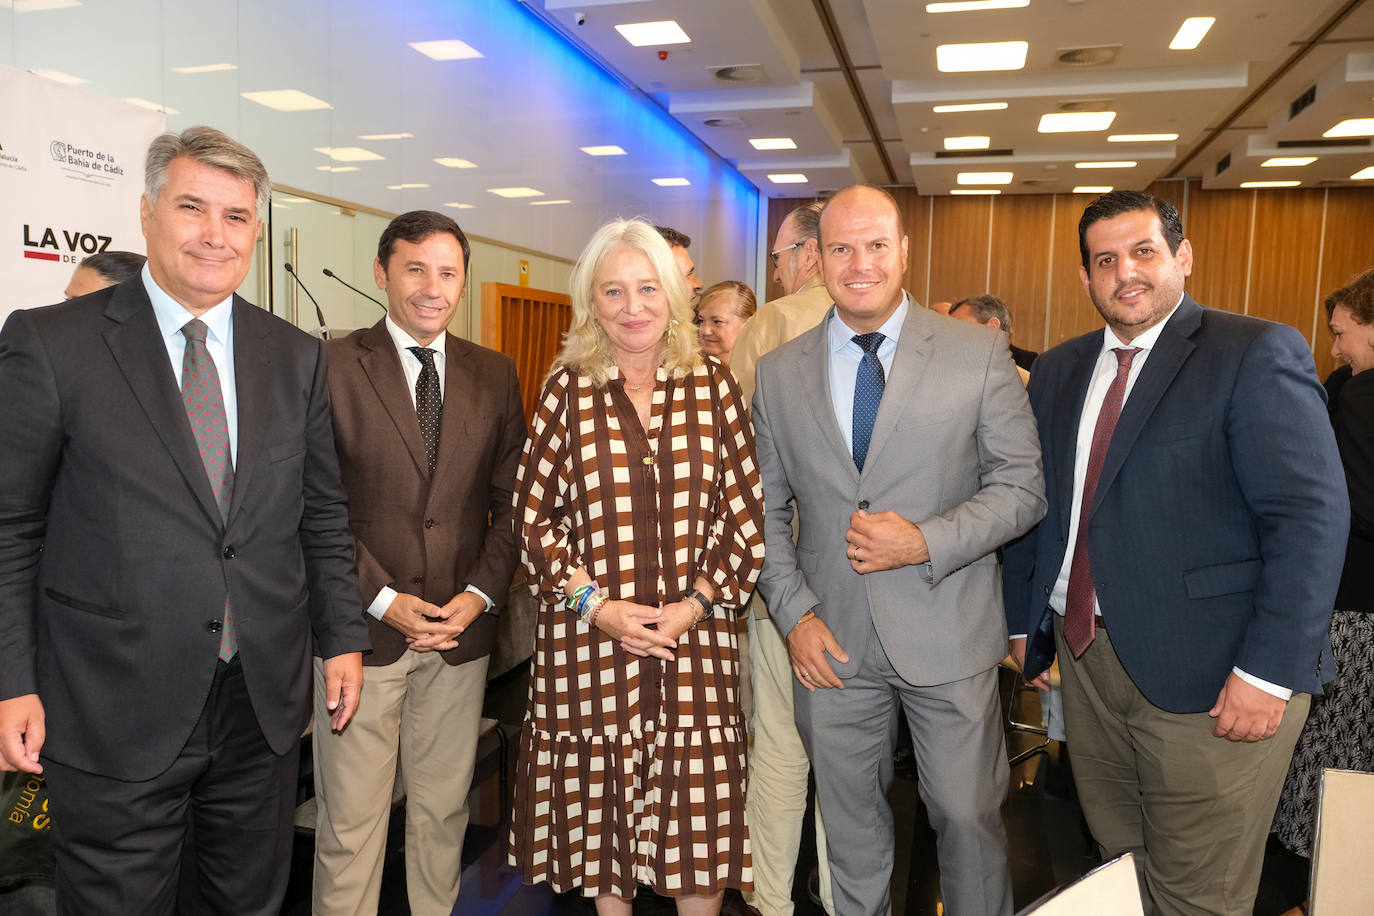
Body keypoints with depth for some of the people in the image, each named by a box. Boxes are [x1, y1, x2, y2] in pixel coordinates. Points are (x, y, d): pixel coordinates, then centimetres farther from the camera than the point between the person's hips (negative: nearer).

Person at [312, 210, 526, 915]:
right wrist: (381, 599, -13)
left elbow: (511, 501, 7)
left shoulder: (494, 374, 7)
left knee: (444, 810, 16)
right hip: (363, 625, -3)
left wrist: (480, 593, -5)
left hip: (462, 627, 3)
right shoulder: (331, 365, -4)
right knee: (349, 822, 7)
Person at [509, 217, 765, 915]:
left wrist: (698, 602, -7)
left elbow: (746, 513, 3)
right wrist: (595, 604, -8)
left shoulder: (712, 385, 3)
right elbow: (533, 513, 1)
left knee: (701, 807, 6)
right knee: (599, 800, 11)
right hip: (589, 634, 0)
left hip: (696, 638, 1)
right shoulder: (569, 388, 1)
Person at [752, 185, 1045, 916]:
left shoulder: (978, 355, -3)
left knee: (969, 815, 12)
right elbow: (767, 509, 6)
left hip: (947, 635, -2)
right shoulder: (779, 373, 3)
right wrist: (794, 613, -5)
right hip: (831, 640, 2)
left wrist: (926, 542, -17)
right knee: (850, 828, 17)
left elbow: (1022, 486, -3)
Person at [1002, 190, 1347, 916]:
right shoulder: (1058, 371, 11)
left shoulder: (1257, 354, -7)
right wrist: (1022, 620, 11)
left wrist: (1271, 670, -18)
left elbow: (1312, 516, -14)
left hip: (1209, 675, -5)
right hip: (1085, 656, 5)